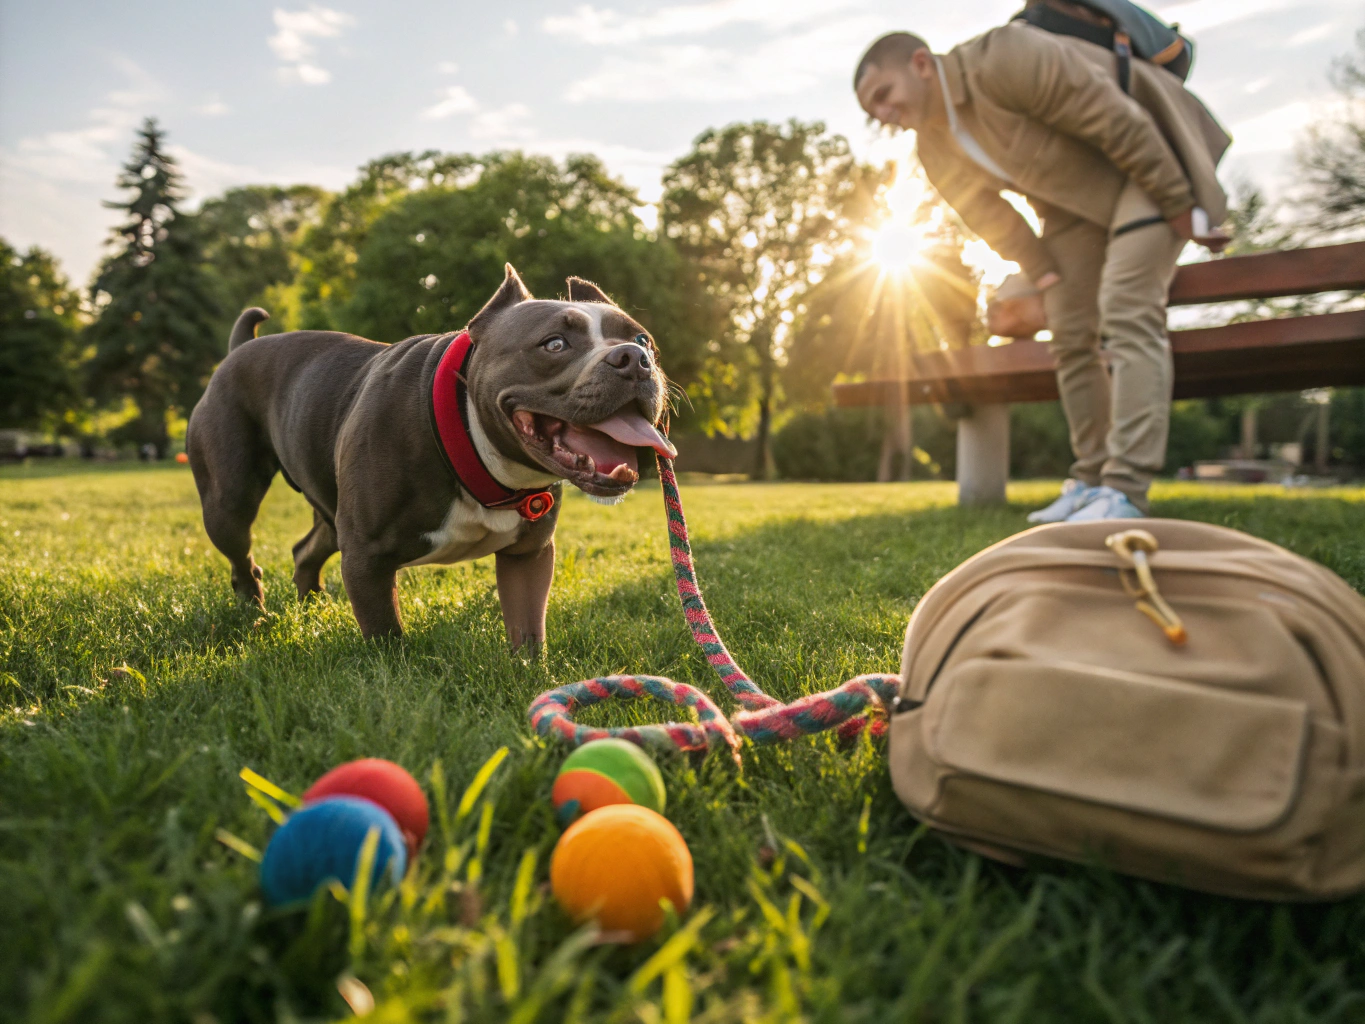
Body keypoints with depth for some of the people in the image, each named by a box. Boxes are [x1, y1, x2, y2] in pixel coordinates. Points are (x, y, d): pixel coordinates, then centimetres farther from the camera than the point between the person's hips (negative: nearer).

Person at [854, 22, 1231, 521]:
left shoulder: (1005, 60, -28)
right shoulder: (935, 153, -3)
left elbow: (1120, 121, -25)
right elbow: (996, 221, 7)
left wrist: (1179, 205, -20)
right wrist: (1041, 282, 5)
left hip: (1147, 161, -8)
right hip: (1072, 195, 8)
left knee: (1128, 313, -21)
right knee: (1070, 334, 2)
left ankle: (1126, 492, -25)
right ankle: (1092, 478, 9)